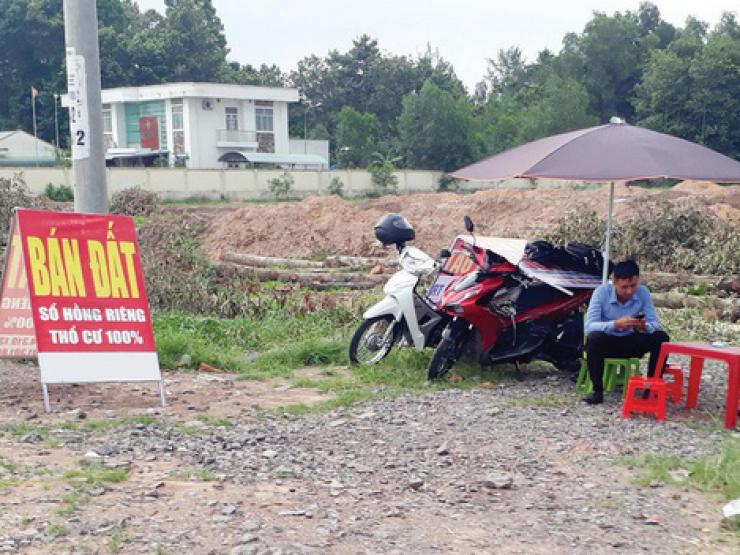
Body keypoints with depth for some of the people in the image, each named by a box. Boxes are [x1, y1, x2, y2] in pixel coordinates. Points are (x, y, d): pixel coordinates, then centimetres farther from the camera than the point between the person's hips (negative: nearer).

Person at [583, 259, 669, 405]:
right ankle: (597, 391, -22)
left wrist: (645, 327, -37)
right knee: (593, 338, -36)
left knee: (661, 338, -21)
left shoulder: (643, 292, -11)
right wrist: (616, 324, -44)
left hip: (631, 341, 3)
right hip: (608, 342, -3)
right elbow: (589, 326, -29)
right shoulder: (602, 292, -20)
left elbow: (655, 323, -13)